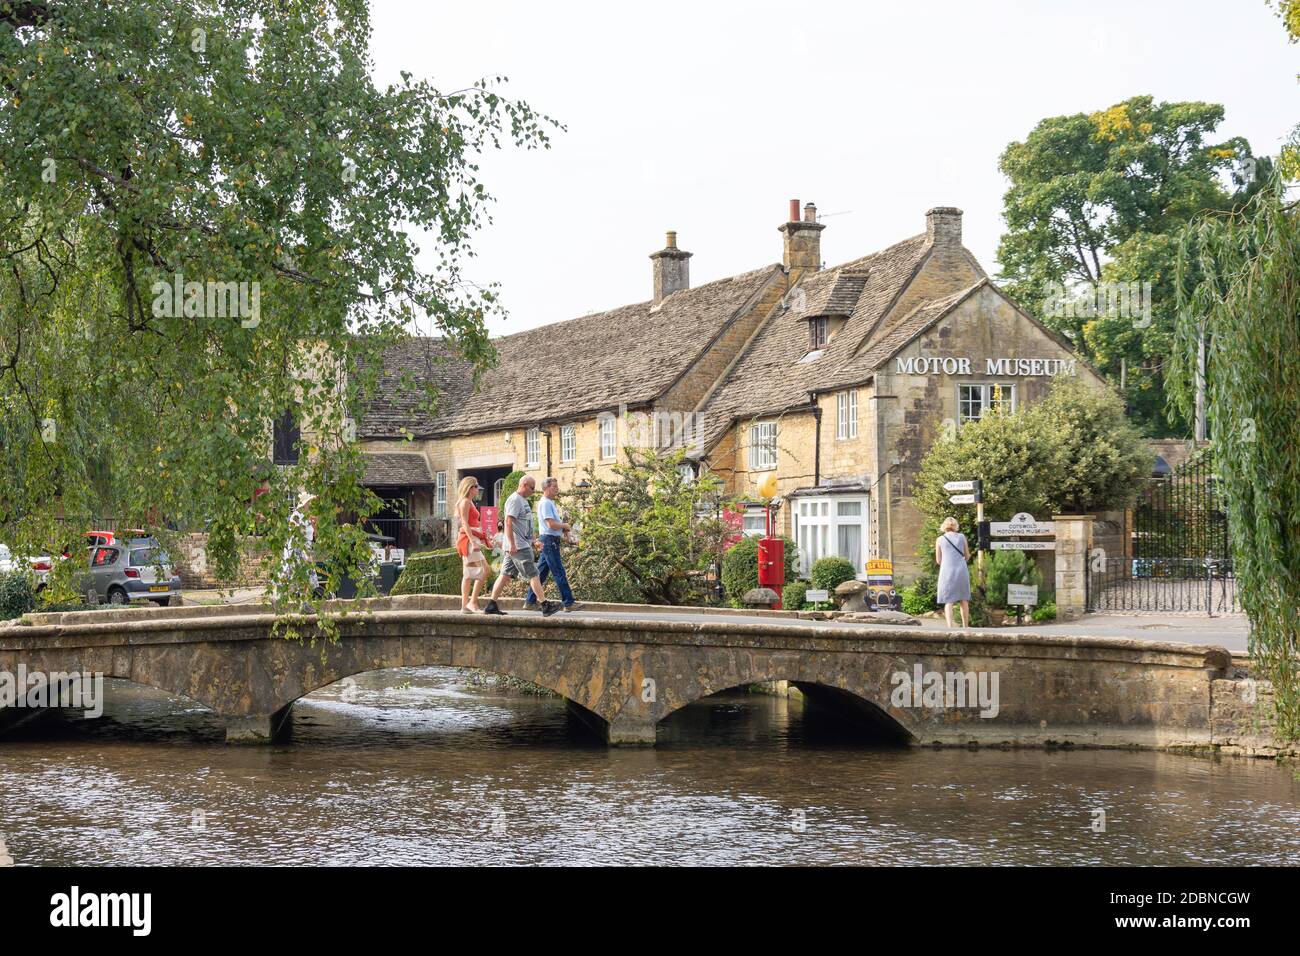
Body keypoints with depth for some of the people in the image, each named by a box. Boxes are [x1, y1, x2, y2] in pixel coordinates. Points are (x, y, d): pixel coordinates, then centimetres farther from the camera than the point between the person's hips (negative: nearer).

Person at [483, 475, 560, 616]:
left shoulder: (523, 501, 19)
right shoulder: (514, 500, -13)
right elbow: (508, 522, -20)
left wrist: (533, 541, 28)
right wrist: (512, 544, -25)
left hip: (522, 544, 10)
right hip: (518, 546, -10)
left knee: (506, 575, 8)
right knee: (533, 575, -8)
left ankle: (491, 606, 8)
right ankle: (546, 606, -7)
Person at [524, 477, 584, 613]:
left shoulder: (550, 503, 19)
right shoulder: (545, 503, -13)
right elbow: (551, 524, -22)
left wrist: (563, 529, 8)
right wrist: (565, 526, -7)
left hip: (550, 542, 10)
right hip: (550, 540, -10)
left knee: (541, 572, 11)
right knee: (559, 573, -9)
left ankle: (530, 601, 15)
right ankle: (568, 603, -9)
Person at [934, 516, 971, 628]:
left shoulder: (940, 539, 4)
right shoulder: (961, 537, 7)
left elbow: (938, 561, 8)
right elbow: (967, 556, 14)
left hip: (947, 571, -1)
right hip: (961, 570, 1)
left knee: (948, 601, -2)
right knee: (964, 600, 11)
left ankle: (950, 626, -16)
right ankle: (965, 626, 15)